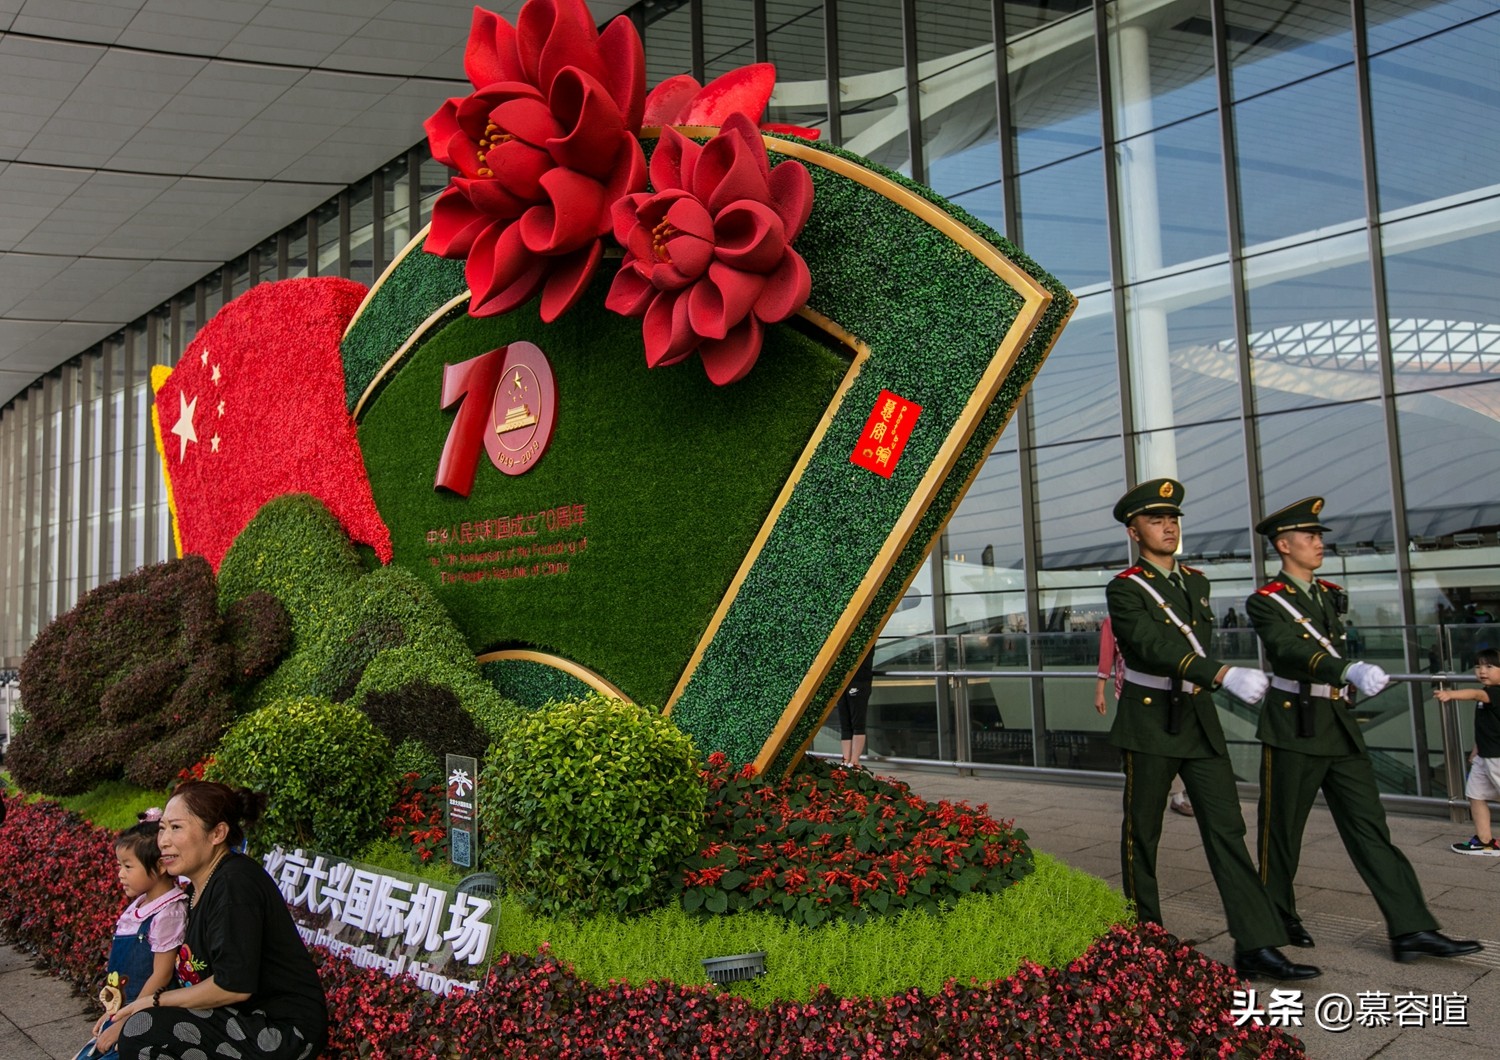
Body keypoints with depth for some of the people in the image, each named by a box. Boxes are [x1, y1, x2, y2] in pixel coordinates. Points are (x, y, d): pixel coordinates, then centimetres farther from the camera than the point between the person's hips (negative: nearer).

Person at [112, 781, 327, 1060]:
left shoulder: (236, 883, -18)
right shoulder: (204, 883, 11)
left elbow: (234, 985, -21)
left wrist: (155, 1001, -10)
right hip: (248, 1017, 9)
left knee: (142, 1031, -17)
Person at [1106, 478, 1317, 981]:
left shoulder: (1196, 581, 11)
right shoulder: (1124, 588, -10)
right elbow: (1155, 646, -25)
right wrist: (1225, 675, -35)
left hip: (1200, 719, 5)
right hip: (1149, 723, -5)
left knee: (1227, 828, -1)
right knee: (1142, 831, 7)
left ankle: (1256, 946, -2)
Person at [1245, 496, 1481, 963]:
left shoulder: (1331, 595, 13)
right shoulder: (1266, 602, -10)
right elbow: (1293, 650, -27)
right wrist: (1350, 670, -41)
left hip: (1339, 725, 6)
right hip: (1293, 728, -6)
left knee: (1370, 827, 2)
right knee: (1282, 829, 5)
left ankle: (1411, 930, 1)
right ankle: (1277, 916, 22)